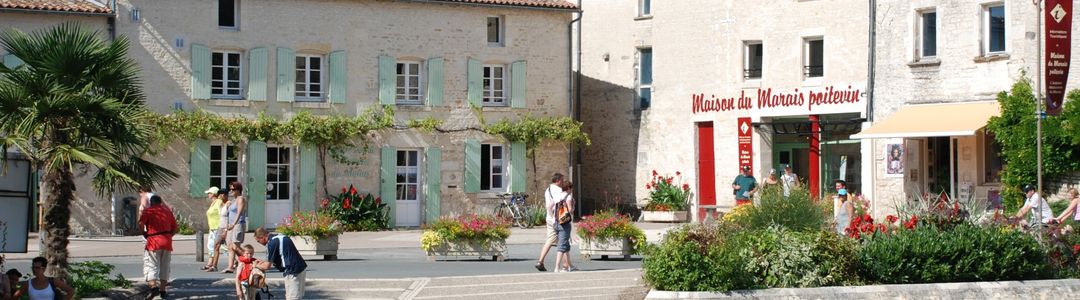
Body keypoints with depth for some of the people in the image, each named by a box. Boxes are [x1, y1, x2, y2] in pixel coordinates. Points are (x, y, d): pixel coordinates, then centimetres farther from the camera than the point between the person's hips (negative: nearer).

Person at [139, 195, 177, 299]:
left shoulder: (148, 211, 1)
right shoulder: (168, 211, 15)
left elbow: (140, 224, -14)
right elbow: (174, 229, 15)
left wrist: (144, 234, 1)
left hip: (153, 241, -4)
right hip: (167, 242, 4)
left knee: (151, 266, -3)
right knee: (164, 267, 12)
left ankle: (153, 286, -23)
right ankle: (163, 290, 11)